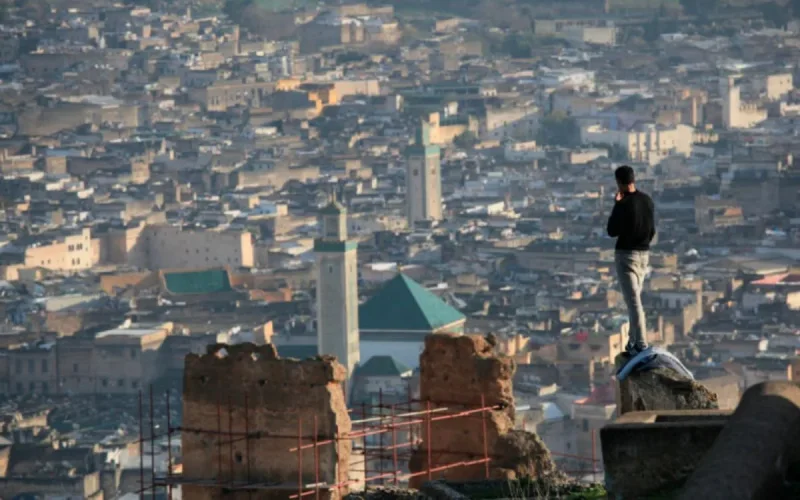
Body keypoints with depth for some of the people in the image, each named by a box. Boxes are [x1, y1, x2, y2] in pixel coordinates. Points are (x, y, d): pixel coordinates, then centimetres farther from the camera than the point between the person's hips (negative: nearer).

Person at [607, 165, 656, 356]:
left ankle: (641, 345, -14)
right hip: (644, 254, 7)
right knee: (634, 298, 18)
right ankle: (633, 341, 22)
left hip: (626, 254, -7)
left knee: (633, 301, -9)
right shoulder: (647, 201, 5)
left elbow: (612, 232, -10)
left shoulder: (623, 205, -18)